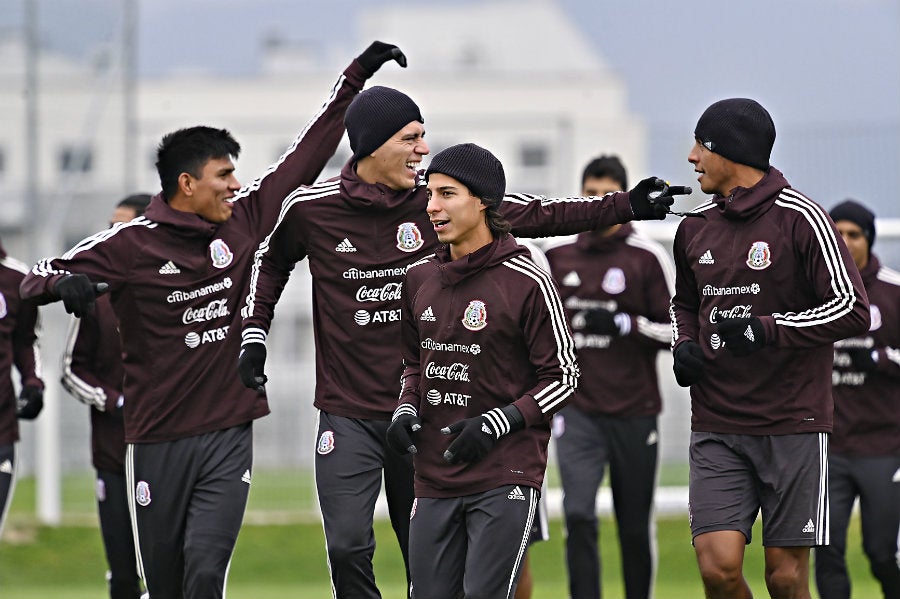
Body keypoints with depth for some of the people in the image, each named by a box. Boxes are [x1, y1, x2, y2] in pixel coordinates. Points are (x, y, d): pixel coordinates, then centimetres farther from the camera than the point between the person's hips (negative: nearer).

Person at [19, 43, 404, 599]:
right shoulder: (131, 244, -5)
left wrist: (355, 78, 17)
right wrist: (66, 283, -26)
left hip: (230, 435, 2)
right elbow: (37, 278, -1)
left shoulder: (242, 219, 6)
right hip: (159, 442, -2)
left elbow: (304, 160, 15)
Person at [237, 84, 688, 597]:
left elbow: (535, 215, 2)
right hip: (348, 415, -1)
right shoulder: (313, 207, -3)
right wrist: (254, 335, 9)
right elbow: (271, 261, 18)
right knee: (348, 548, -11)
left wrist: (626, 207, -4)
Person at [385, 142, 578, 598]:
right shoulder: (419, 278, 10)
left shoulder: (526, 282, -9)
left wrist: (494, 424, -16)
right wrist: (405, 409, 3)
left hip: (505, 477, -6)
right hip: (434, 478, 6)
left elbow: (563, 378, -6)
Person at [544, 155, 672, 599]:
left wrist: (625, 324, -18)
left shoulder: (647, 257, -4)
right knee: (578, 516, -13)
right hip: (577, 410, 2)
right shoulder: (557, 253, 6)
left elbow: (677, 332, -5)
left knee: (635, 528, 7)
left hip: (634, 412, -2)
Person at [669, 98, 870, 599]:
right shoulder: (695, 227, 11)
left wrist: (768, 330, -18)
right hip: (716, 430, 4)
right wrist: (684, 345, 8)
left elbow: (852, 309, -11)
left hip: (793, 425, -4)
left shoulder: (799, 218, -7)